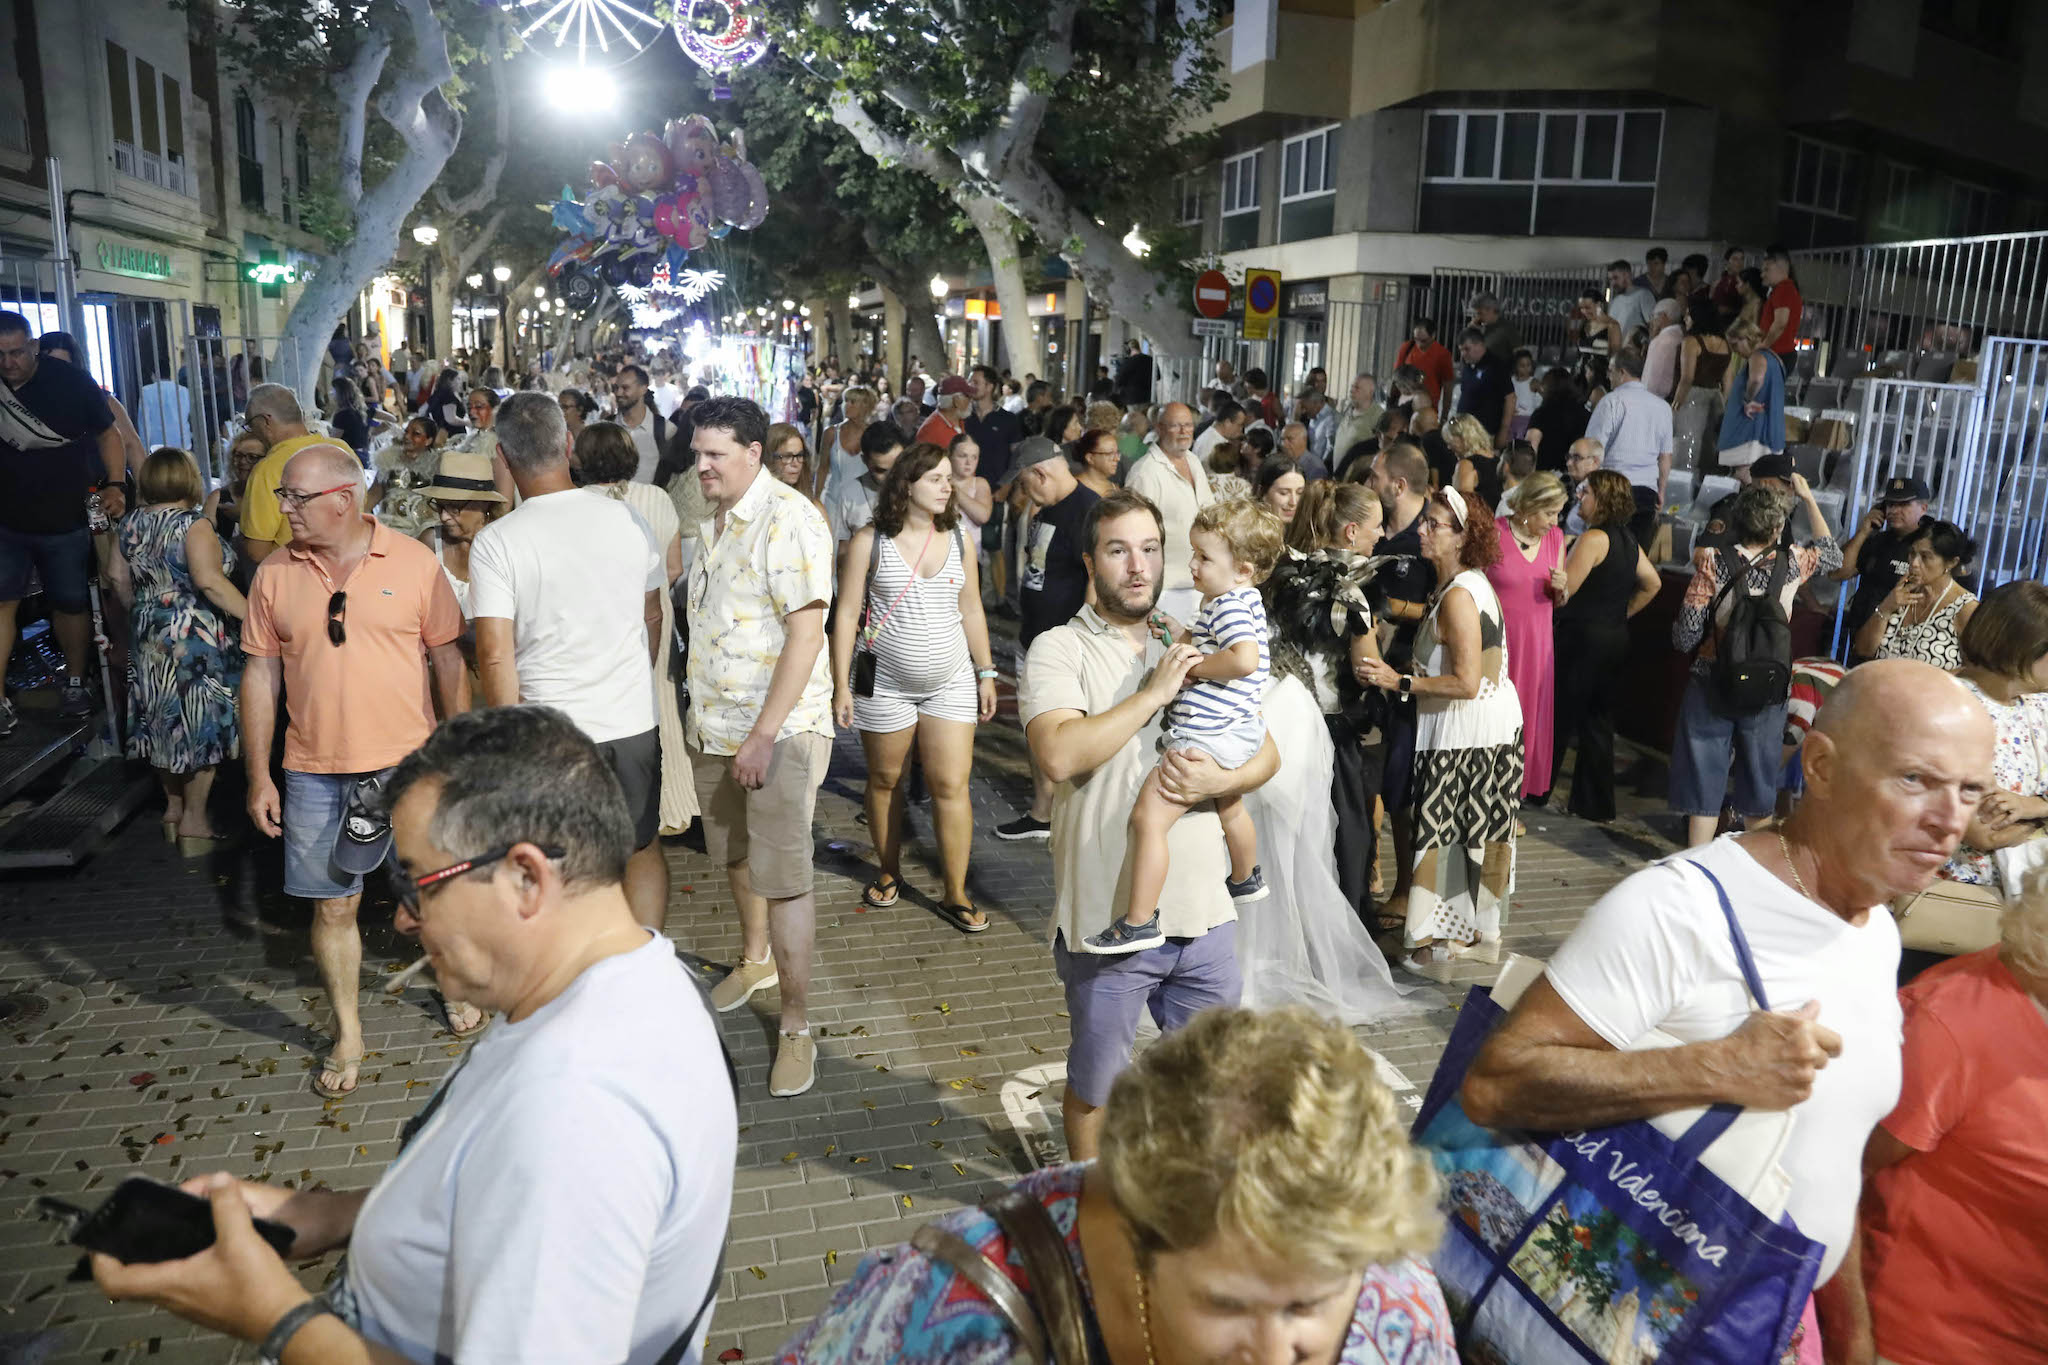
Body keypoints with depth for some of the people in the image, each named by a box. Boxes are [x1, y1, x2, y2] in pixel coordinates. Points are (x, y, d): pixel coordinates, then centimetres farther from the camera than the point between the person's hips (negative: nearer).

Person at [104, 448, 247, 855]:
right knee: (200, 725, 1)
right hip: (196, 637, -7)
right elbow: (208, 579, -27)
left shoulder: (130, 525, 6)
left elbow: (119, 578, 12)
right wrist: (251, 614, -26)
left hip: (149, 639, 7)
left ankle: (173, 808, 29)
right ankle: (194, 821, 5)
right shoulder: (193, 525, -16)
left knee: (164, 721, 17)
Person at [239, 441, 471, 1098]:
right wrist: (258, 776, 3)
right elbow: (260, 675, 5)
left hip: (409, 761, -1)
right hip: (315, 772, 2)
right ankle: (347, 1033, 26)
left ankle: (453, 983, 38)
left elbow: (447, 659, -1)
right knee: (333, 906, 9)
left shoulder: (414, 562, -6)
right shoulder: (274, 575, 1)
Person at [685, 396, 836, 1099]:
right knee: (736, 855, 22)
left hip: (779, 730, -8)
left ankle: (796, 1024, 5)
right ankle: (755, 960, 45)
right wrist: (698, 712, 16)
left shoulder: (788, 519, -15)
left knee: (783, 875, -6)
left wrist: (764, 734, -22)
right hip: (714, 725, 8)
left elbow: (805, 633, -21)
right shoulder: (711, 521, 12)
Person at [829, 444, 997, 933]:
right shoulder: (870, 540, -6)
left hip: (951, 682, 2)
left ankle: (956, 895, 7)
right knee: (885, 781, 12)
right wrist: (841, 685, -9)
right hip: (886, 683, -2)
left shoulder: (957, 539, 4)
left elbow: (971, 611, 11)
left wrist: (986, 673, 10)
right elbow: (847, 613, -5)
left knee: (952, 785, -2)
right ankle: (889, 873, 32)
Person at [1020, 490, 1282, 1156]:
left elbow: (1267, 752, 9)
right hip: (1108, 920, -4)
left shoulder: (1193, 647, 10)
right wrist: (1155, 693, -19)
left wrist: (1221, 780, -12)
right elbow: (1059, 755, -24)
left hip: (1204, 913, 5)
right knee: (1096, 1084, 15)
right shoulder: (1060, 650, -7)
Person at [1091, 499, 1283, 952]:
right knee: (1228, 805, 36)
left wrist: (1194, 666, -23)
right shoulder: (1239, 602, 14)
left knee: (1148, 816, -16)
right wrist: (1182, 637, 13)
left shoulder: (1230, 606, -19)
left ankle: (1139, 923, -15)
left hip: (1206, 736, -12)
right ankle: (1246, 880, 61)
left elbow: (1244, 659, -35)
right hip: (1236, 732, 12)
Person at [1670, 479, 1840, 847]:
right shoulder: (1791, 561, -5)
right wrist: (1809, 499, 21)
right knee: (1759, 776, 16)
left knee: (1704, 776, 5)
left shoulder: (1713, 563, -12)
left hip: (1712, 682, -2)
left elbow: (1686, 635, -15)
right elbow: (1832, 553, 20)